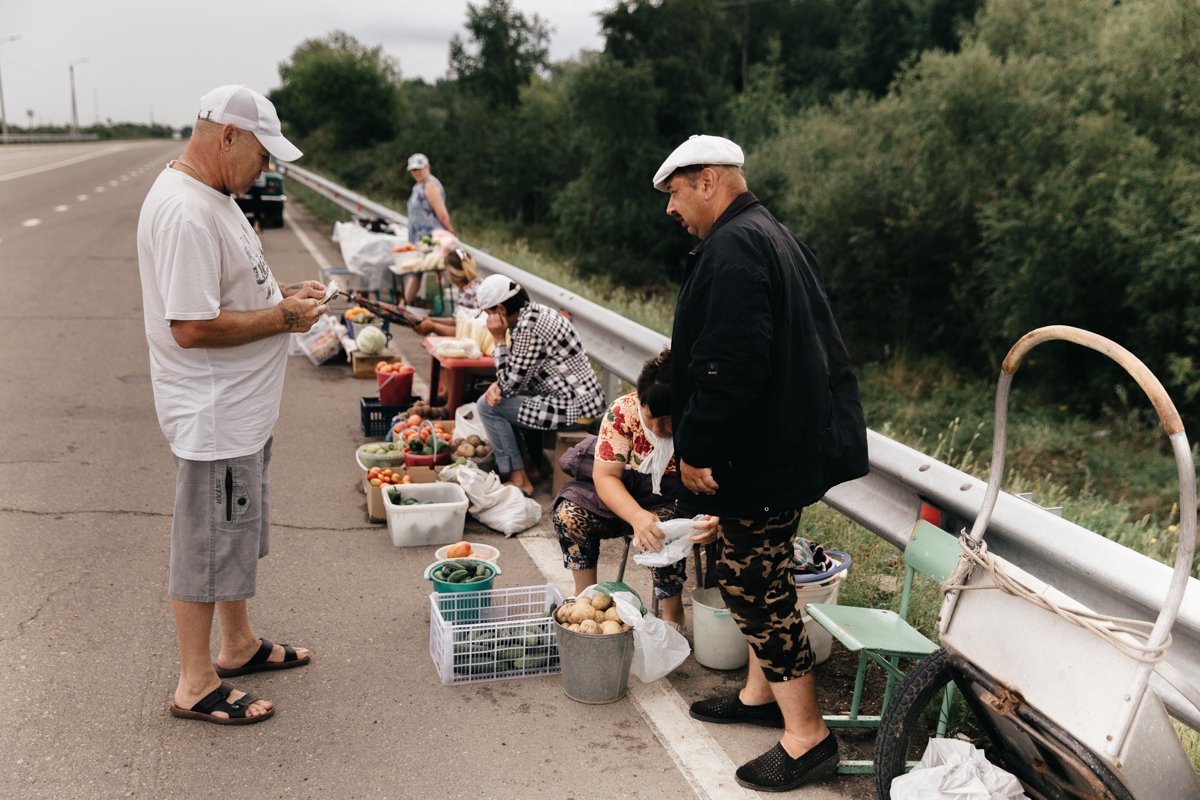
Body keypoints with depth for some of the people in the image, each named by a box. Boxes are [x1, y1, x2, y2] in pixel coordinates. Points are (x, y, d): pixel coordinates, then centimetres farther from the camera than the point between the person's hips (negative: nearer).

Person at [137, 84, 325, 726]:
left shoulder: (212, 194, 10)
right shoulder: (185, 214, -25)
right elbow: (192, 327, -28)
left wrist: (281, 292, 6)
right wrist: (284, 317, -19)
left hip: (241, 407, 11)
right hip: (212, 414, -11)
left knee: (236, 532, 22)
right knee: (210, 543, 2)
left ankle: (238, 644, 40)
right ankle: (196, 685, 18)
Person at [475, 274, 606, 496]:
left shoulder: (528, 326, -21)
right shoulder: (533, 312, 10)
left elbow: (510, 385, -13)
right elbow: (516, 375, 16)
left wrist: (499, 340, -9)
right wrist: (497, 385, -4)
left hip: (574, 407, -10)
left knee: (487, 407, -5)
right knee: (495, 397, 21)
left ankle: (518, 479, 4)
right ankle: (529, 464, 25)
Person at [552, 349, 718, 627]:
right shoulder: (623, 411, -18)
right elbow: (605, 476, -21)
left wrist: (714, 520, -49)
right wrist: (637, 516, -41)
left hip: (674, 501, -2)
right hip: (622, 497, 3)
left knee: (663, 531, -35)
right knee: (569, 514, -21)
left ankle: (672, 614, -11)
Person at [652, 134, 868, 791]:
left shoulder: (733, 248, -19)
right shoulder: (771, 237, 16)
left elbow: (731, 367, -28)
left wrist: (695, 450, -19)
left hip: (760, 457, -11)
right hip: (787, 441, 11)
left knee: (756, 586, -2)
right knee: (758, 578, 21)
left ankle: (807, 736, 8)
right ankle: (761, 693, 36)